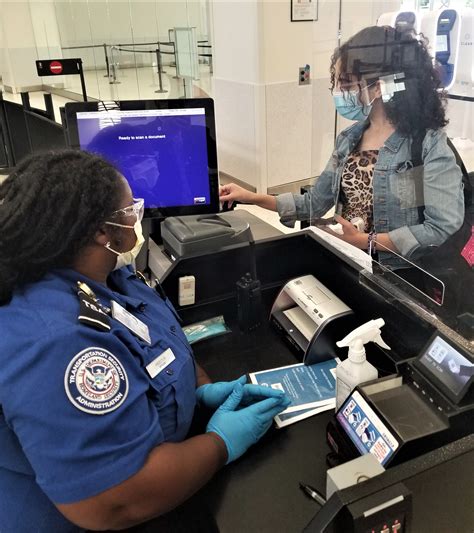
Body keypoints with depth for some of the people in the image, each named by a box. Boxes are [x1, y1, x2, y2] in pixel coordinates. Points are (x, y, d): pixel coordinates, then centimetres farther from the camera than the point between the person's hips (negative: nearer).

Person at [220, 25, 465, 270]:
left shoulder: (429, 143, -13)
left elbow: (446, 229, -18)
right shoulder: (349, 139, 8)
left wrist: (366, 241, -18)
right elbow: (315, 203, 11)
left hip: (397, 273, -5)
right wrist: (252, 198, 5)